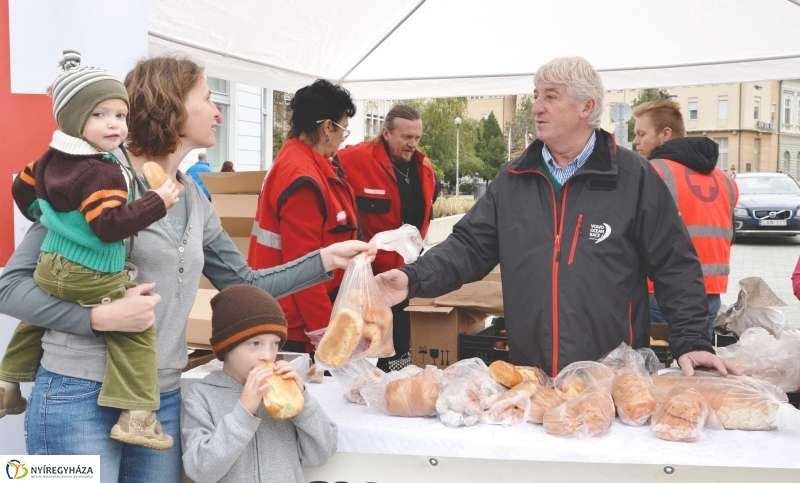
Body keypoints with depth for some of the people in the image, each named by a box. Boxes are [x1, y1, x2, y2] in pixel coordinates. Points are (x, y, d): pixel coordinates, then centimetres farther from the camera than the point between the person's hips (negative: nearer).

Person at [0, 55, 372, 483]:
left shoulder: (195, 202, 10)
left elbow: (244, 284, 17)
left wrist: (326, 259, 10)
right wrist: (101, 317, -24)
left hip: (163, 400, 7)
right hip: (80, 398, -6)